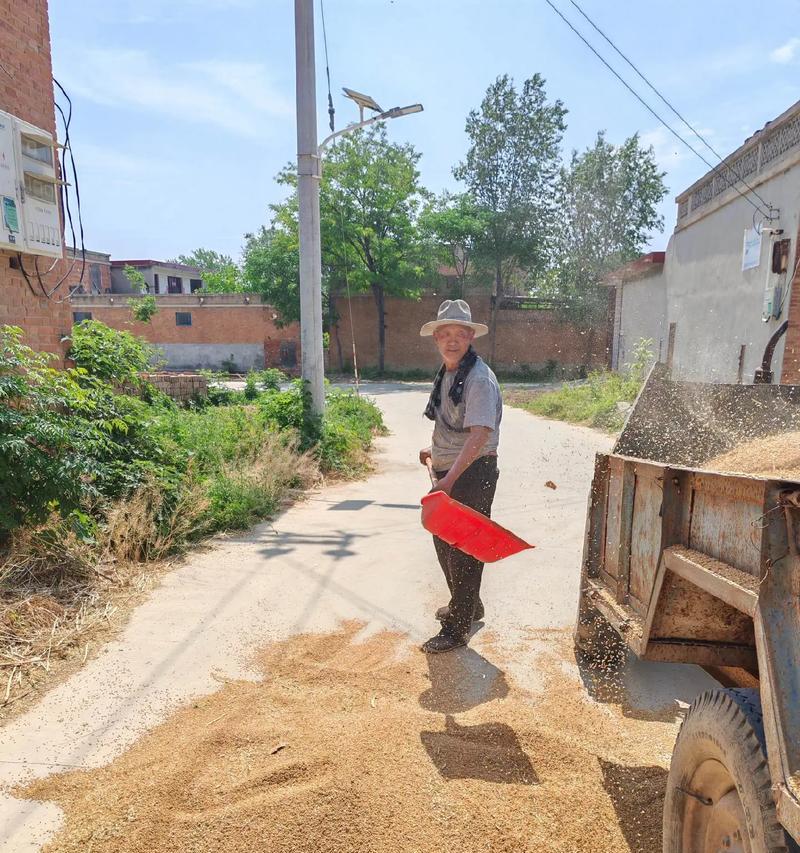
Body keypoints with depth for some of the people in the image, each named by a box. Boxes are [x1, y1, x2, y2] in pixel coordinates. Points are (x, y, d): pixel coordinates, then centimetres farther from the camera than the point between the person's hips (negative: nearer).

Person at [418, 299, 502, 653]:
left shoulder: (480, 378, -19)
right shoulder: (446, 374, 11)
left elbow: (480, 434, -30)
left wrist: (450, 477, -36)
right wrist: (435, 449, 18)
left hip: (473, 474, -10)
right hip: (449, 471, 10)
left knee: (464, 550, 1)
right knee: (444, 541, 20)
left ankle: (457, 628, 16)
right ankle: (467, 606, 41)